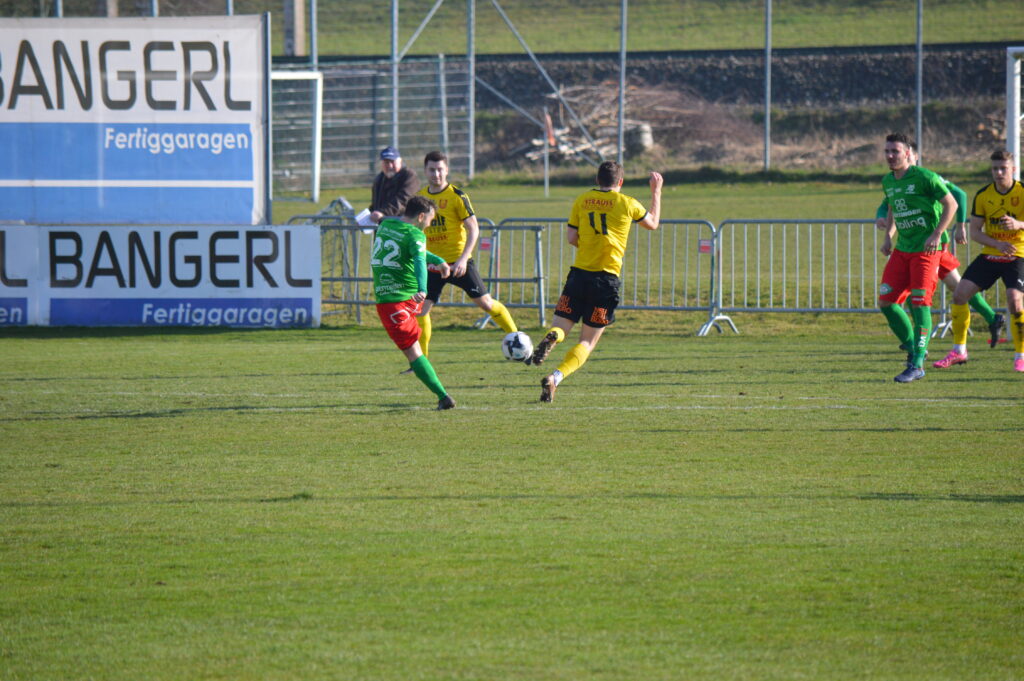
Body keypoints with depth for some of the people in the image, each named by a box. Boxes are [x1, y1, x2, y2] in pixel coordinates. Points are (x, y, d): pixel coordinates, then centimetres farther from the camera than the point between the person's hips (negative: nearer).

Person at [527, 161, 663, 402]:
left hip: (579, 273, 2)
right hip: (607, 278, -2)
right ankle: (556, 377, -20)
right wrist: (656, 192, 33)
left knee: (561, 326, 8)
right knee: (588, 342, 3)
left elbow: (571, 238, 5)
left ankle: (552, 337, -30)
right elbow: (653, 223, 20)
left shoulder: (582, 201, 6)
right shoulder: (627, 204, 2)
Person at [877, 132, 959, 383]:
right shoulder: (888, 182, 9)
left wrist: (937, 234, -18)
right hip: (902, 249, 7)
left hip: (926, 250, -7)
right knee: (886, 301, 0)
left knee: (919, 303, -12)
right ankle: (913, 347, 18)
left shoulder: (924, 177, -12)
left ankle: (917, 364, -9)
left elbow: (951, 204, -10)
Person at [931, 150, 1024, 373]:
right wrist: (997, 244, -16)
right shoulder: (983, 195, 0)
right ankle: (959, 351, 8)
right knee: (960, 294, -6)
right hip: (990, 254, 4)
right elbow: (975, 232, 2)